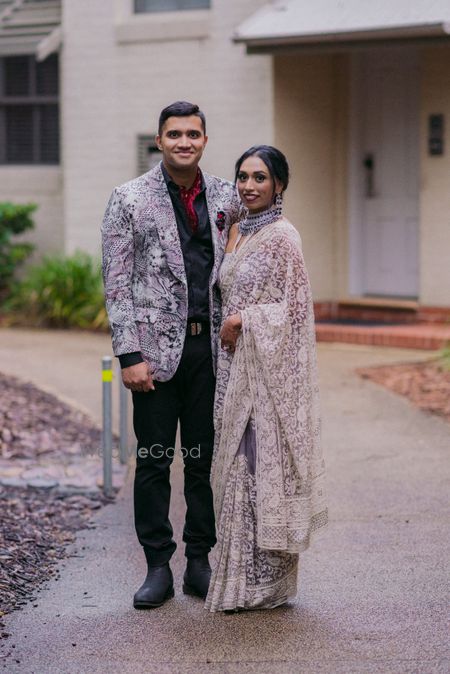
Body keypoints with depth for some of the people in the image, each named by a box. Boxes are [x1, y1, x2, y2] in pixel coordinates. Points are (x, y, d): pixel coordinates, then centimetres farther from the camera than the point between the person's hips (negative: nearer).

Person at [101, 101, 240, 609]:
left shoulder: (225, 197, 8)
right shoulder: (130, 200, -1)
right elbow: (117, 285, -4)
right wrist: (129, 355, -10)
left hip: (211, 345, 3)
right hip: (157, 348, -3)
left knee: (205, 459, 8)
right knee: (153, 461, 3)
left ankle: (199, 562, 18)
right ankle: (158, 567, 12)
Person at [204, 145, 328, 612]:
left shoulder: (281, 236, -12)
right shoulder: (240, 232, 14)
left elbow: (295, 307, -15)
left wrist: (242, 319, -15)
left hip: (267, 368, -9)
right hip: (236, 364, 9)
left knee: (260, 464, -5)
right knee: (240, 463, 11)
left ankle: (262, 582, 3)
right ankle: (243, 574, 18)